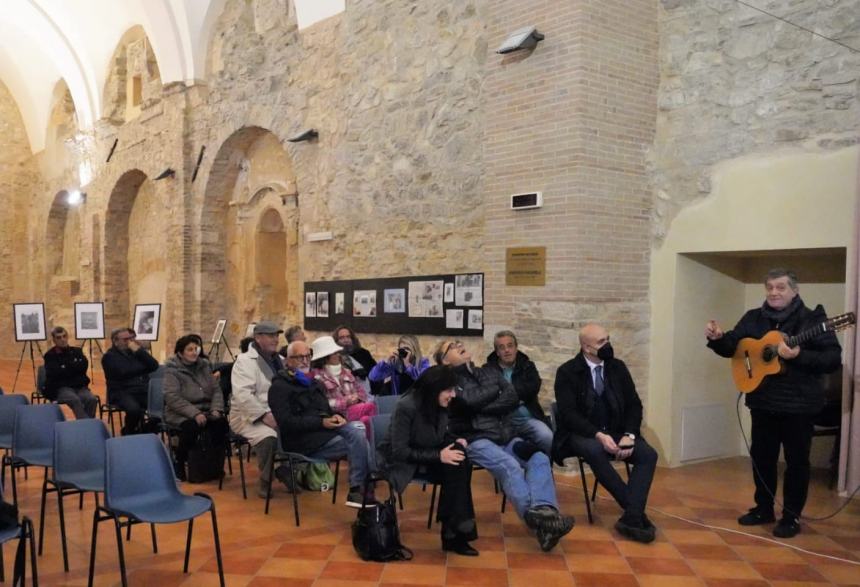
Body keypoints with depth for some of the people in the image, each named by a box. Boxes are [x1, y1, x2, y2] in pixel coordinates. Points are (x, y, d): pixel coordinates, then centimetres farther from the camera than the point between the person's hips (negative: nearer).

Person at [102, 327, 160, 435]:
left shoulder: (136, 350, 17)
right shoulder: (109, 356, 2)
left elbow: (154, 366, 2)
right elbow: (124, 372, -16)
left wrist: (139, 351, -7)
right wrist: (144, 368, -3)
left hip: (143, 390, 5)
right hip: (122, 393, -4)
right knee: (134, 409, -36)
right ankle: (129, 435, -5)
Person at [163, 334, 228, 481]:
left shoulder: (204, 366, 9)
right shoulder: (172, 370, -6)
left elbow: (216, 390, 9)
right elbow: (173, 398, -17)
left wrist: (216, 409, -11)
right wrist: (194, 413, -28)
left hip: (205, 410, 4)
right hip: (180, 413, -4)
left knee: (221, 422, -26)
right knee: (192, 426, -36)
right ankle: (178, 464, -14)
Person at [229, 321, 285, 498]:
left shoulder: (279, 361, 17)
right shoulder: (245, 361, -7)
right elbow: (243, 395, -20)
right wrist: (264, 415, -27)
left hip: (277, 415, 7)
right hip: (248, 416, -6)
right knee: (268, 437, -34)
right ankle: (266, 482, -12)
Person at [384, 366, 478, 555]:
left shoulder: (440, 405, -3)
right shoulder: (406, 407, -24)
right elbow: (399, 451, -24)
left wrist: (455, 442, -9)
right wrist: (438, 456, -29)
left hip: (427, 458, 7)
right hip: (403, 462, -6)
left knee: (459, 461, -25)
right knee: (455, 467, -28)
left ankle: (454, 529, -20)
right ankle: (453, 531, -19)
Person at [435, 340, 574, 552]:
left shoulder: (490, 372, 22)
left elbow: (513, 398, 6)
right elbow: (470, 401, -12)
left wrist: (482, 407, -5)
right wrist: (493, 389, 4)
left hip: (506, 437, 5)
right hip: (476, 440, -5)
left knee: (540, 459, -25)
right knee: (509, 466, -34)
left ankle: (544, 510, -44)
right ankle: (535, 517, -46)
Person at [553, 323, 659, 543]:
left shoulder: (617, 367, 7)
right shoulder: (567, 372, -6)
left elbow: (634, 405, 5)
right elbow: (568, 413, -14)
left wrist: (629, 435, -13)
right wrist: (598, 435, -27)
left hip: (616, 432, 4)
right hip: (582, 434, -4)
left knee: (648, 454, -23)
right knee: (595, 450, -37)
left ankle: (631, 519, -31)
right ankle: (636, 512, -26)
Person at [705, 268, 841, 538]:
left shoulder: (812, 319, -9)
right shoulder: (753, 318, 5)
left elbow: (834, 359, -15)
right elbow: (733, 346, 7)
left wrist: (799, 356, -29)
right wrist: (717, 338, -15)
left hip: (799, 403, -5)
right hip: (762, 401, 5)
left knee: (796, 460, 6)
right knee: (761, 456, 14)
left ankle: (791, 517, 18)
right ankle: (763, 508, 30)